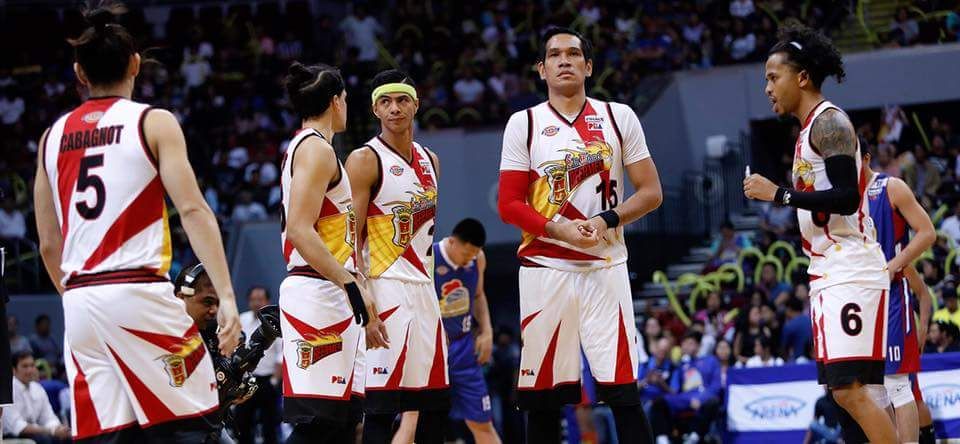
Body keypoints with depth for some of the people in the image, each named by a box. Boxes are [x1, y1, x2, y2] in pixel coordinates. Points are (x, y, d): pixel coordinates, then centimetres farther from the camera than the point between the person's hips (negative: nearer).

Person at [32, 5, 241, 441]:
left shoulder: (53, 136, 14)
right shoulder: (153, 122, 0)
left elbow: (48, 246, 16)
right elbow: (193, 210, -11)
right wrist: (226, 296, -14)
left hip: (81, 303, 5)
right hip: (139, 291, -5)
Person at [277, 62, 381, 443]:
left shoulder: (303, 147, 21)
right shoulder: (317, 148, -9)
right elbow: (299, 230, -20)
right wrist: (352, 287, -24)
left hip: (330, 298, 10)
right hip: (319, 295, -10)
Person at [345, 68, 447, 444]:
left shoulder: (429, 160, 15)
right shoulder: (365, 160, -8)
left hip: (423, 288, 8)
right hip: (385, 287, -8)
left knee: (436, 402, 7)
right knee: (381, 405, -11)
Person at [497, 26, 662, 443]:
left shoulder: (618, 117, 7)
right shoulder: (524, 124, 5)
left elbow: (651, 192, 7)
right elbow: (509, 205, 2)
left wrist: (608, 220, -11)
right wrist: (560, 230, -14)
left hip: (605, 268, 0)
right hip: (545, 266, 0)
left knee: (623, 392, -5)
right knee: (543, 395, 3)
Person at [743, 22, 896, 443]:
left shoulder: (829, 122, -10)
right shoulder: (811, 127, 20)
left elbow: (846, 198, -21)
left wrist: (779, 194, -18)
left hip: (851, 276, -11)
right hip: (829, 277, 11)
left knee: (851, 389, -17)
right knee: (851, 392, 8)